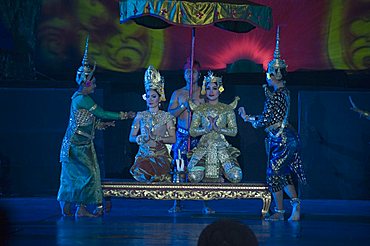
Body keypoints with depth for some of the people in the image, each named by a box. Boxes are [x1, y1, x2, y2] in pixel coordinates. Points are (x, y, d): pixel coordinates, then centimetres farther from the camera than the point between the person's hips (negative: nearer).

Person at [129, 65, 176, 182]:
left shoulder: (167, 116, 6)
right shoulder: (140, 116, 10)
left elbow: (173, 139, 1)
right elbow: (131, 137, 9)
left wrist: (157, 138, -12)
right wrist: (141, 138, -10)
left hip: (161, 154, -1)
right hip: (143, 154, 1)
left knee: (158, 168, -26)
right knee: (141, 168, -25)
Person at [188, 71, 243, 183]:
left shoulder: (227, 109, 8)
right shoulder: (199, 110, 9)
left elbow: (234, 131, 1)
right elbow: (192, 131, 2)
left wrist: (218, 129, -13)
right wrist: (207, 129, -14)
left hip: (222, 147, 0)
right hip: (204, 147, 0)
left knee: (236, 177, -21)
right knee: (194, 177, -23)